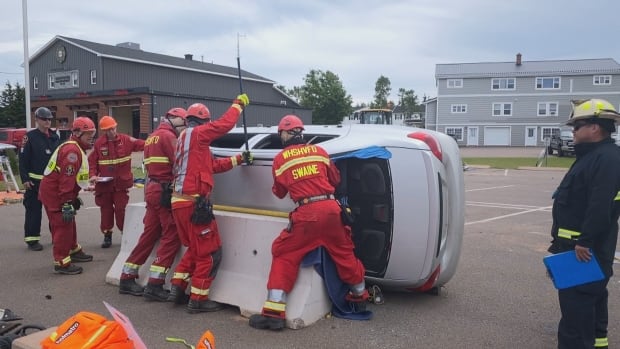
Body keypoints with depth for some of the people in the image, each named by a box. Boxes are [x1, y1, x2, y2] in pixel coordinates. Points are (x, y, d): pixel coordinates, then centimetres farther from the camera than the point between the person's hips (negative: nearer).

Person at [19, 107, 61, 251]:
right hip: (35, 181, -5)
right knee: (34, 211, -1)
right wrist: (25, 179, -13)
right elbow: (23, 159, -7)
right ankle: (32, 239, 7)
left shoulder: (55, 137, 10)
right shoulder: (30, 137, -5)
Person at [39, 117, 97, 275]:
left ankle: (74, 251, 37)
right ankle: (62, 263, -2)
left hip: (55, 192, 11)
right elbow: (66, 179, -27)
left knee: (69, 224, 22)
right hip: (54, 194, -11)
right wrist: (67, 203, -27)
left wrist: (73, 198, 21)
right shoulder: (72, 150, -22)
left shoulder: (76, 149, 13)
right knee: (63, 227, -8)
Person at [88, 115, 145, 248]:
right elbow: (92, 161, 2)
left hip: (121, 182, -1)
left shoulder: (126, 140, -4)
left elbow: (142, 145, -12)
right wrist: (93, 175, -11)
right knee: (106, 210, 9)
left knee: (121, 209, 1)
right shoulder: (98, 143, -1)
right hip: (104, 183, 2)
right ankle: (107, 235, 22)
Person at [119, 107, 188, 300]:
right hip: (165, 192, -9)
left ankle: (127, 279, 19)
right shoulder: (168, 136, -8)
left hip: (152, 189, 9)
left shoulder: (152, 137, 21)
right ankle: (154, 285, -6)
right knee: (171, 237, -5)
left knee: (149, 235, 14)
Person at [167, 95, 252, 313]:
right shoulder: (196, 133, -7)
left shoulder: (184, 139, 20)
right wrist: (238, 104, 6)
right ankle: (198, 299, 6)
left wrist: (239, 159, 19)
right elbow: (225, 124, -9)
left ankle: (177, 288, 24)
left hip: (180, 202, 10)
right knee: (210, 252, 0)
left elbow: (214, 165, 19)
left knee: (195, 248, 23)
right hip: (194, 203, -10)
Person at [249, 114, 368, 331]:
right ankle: (360, 294, 42)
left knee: (284, 256, 8)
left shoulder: (281, 158, 6)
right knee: (344, 252, 22)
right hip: (331, 208, 4)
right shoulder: (319, 150, 13)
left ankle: (274, 312, 1)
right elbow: (335, 180, 23)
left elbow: (280, 192, 16)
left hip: (306, 213, -3)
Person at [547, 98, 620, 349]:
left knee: (576, 303, -10)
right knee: (592, 296, 23)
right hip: (583, 246, 12)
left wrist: (584, 242, -29)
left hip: (584, 249, -12)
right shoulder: (593, 156, 15)